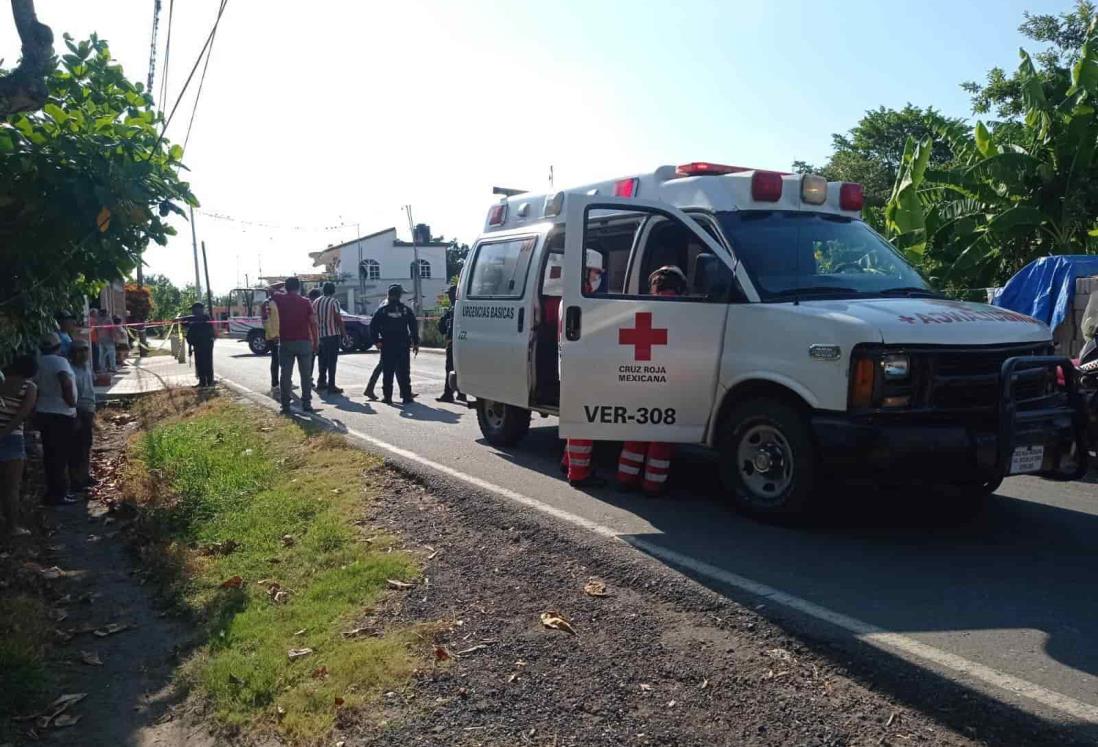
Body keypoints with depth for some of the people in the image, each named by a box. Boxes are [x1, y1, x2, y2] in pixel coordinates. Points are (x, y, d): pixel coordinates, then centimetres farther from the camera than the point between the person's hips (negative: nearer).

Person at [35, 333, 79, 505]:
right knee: (60, 456, -1)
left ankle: (53, 492, 23)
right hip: (61, 415, -8)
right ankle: (57, 494, 2)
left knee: (50, 455, 14)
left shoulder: (38, 362, 10)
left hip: (43, 413, 8)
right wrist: (71, 401, -18)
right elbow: (66, 381, -30)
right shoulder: (59, 361, -14)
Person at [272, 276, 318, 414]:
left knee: (285, 374, 5)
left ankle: (285, 405, 3)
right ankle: (306, 404, 6)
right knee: (306, 374, 7)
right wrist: (315, 342, 2)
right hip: (304, 342, 0)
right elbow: (313, 322, -4)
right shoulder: (305, 302, -1)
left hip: (285, 342, 1)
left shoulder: (279, 299, 1)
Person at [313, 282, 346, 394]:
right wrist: (343, 332, -3)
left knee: (322, 360, 17)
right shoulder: (334, 302, -9)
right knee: (332, 361, -4)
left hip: (320, 335, 6)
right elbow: (338, 319, -13)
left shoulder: (316, 302, 9)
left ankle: (321, 383, 21)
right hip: (332, 334, -6)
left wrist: (315, 335, 16)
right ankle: (331, 386, -6)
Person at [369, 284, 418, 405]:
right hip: (403, 345, 0)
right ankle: (406, 396, 4)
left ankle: (387, 396, 7)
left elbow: (373, 326, -3)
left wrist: (376, 340, 4)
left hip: (387, 346, 0)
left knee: (388, 372, 6)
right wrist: (416, 343, 5)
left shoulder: (382, 310, 0)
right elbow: (414, 327, 0)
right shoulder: (406, 310, 1)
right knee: (403, 372, 5)